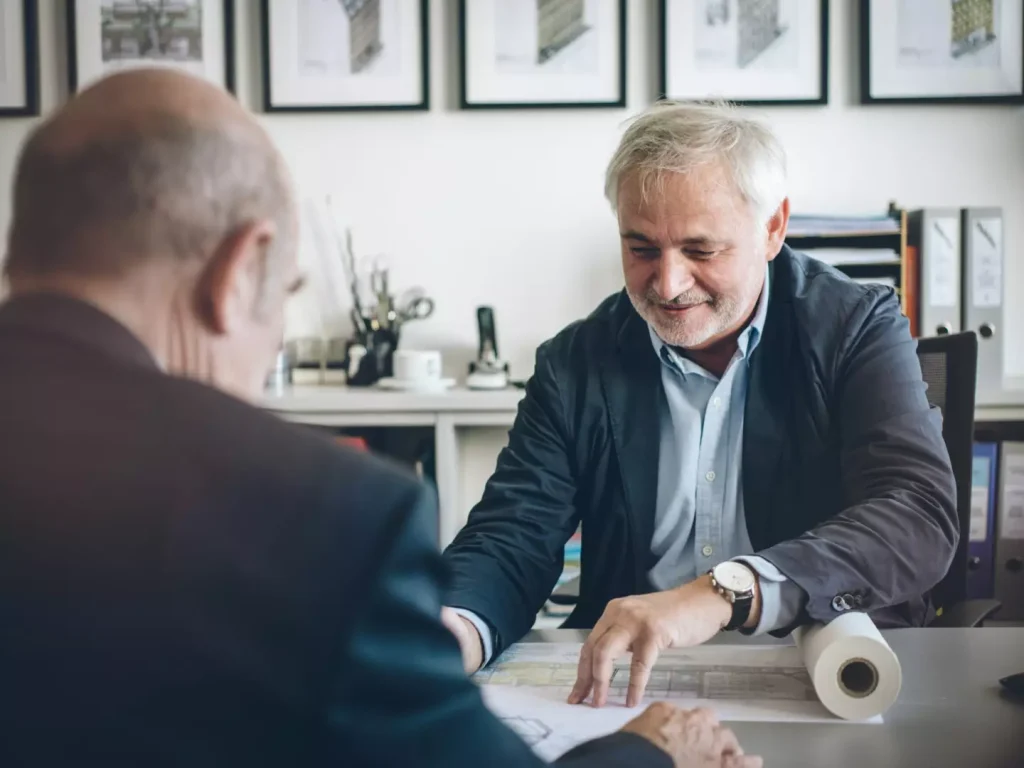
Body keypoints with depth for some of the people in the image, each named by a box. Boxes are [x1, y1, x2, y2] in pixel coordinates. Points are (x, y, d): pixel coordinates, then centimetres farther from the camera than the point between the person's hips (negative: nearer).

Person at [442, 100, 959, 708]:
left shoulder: (860, 328, -3)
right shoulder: (573, 366, 5)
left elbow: (921, 516, -17)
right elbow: (512, 539, 1)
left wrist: (724, 591, -33)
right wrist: (459, 630, -24)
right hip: (628, 692, 2)